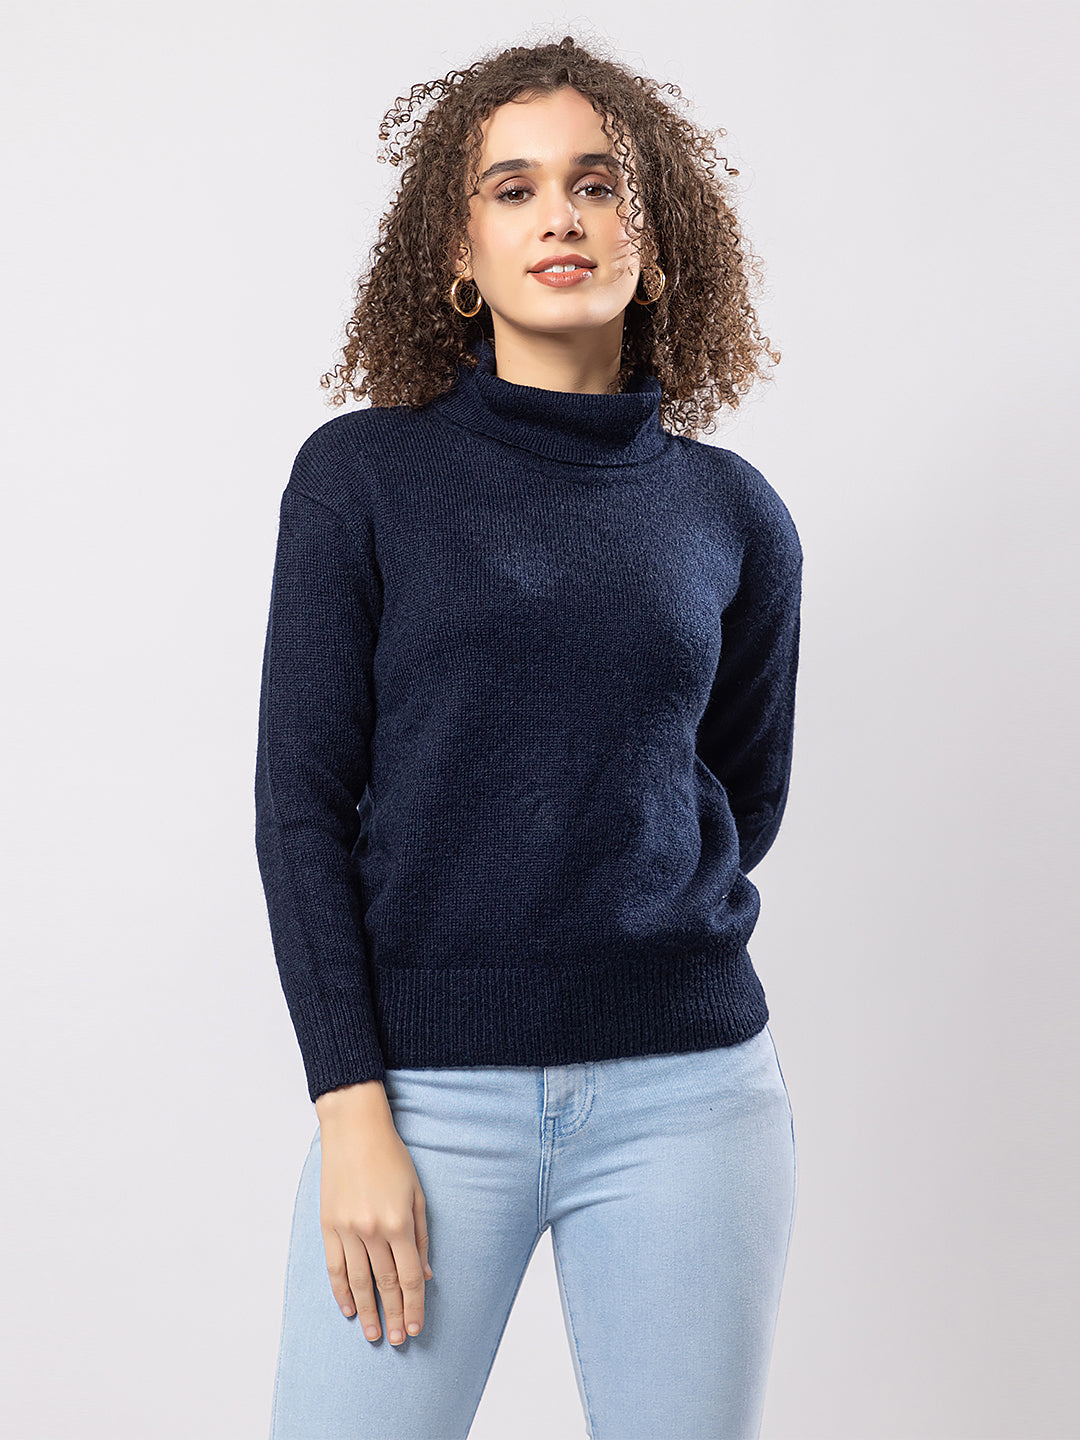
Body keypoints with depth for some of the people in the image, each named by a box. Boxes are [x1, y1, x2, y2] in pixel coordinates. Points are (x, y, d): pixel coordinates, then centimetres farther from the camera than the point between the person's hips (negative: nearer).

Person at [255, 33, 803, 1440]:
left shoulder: (734, 515, 6)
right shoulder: (363, 474, 0)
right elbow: (302, 800, -3)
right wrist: (352, 1110, -9)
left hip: (686, 1091, 2)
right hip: (428, 1084, -1)